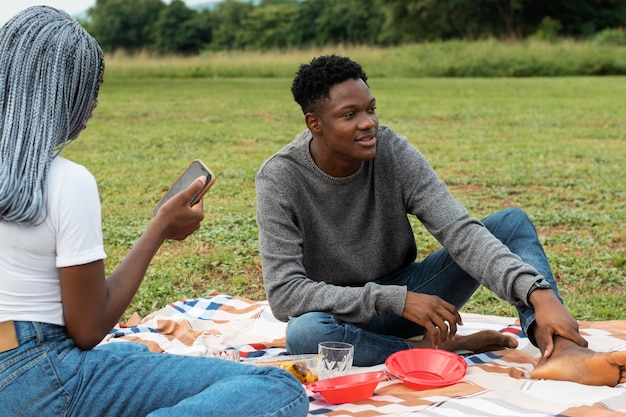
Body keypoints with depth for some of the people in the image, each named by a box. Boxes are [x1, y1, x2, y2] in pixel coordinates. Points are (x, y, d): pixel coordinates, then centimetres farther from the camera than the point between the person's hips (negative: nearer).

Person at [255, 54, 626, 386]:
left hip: (406, 290, 3)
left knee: (512, 222, -12)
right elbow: (284, 294, -24)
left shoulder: (393, 150, -14)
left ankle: (560, 351, -35)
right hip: (342, 316, -3)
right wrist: (394, 299, -31)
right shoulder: (281, 179, -20)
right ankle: (431, 348, -18)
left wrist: (539, 294, -36)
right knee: (304, 333, -40)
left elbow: (459, 231, -22)